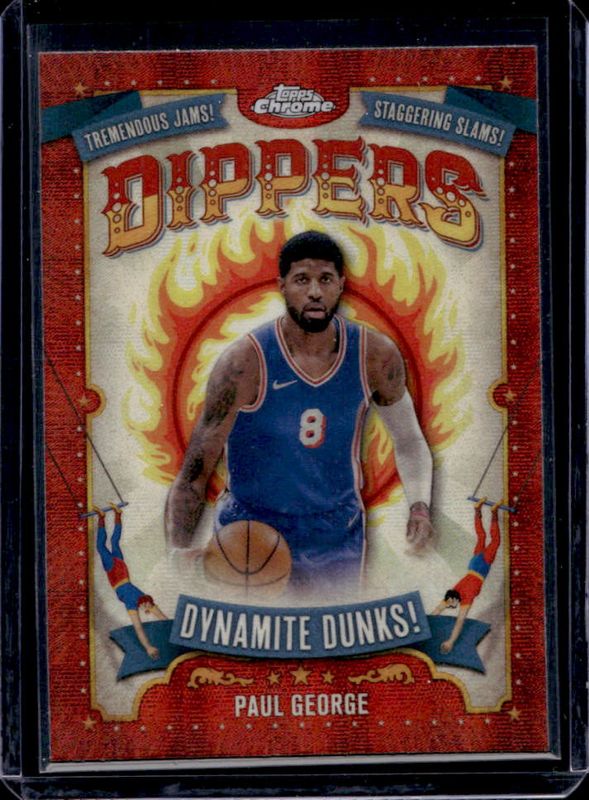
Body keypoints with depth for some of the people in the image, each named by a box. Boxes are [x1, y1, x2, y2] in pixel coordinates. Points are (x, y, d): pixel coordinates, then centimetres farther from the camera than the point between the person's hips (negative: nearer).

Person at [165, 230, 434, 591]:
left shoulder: (375, 355, -10)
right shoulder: (246, 362, -21)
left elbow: (409, 440, 6)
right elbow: (195, 472, -18)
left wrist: (420, 505, -12)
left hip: (339, 537, 3)